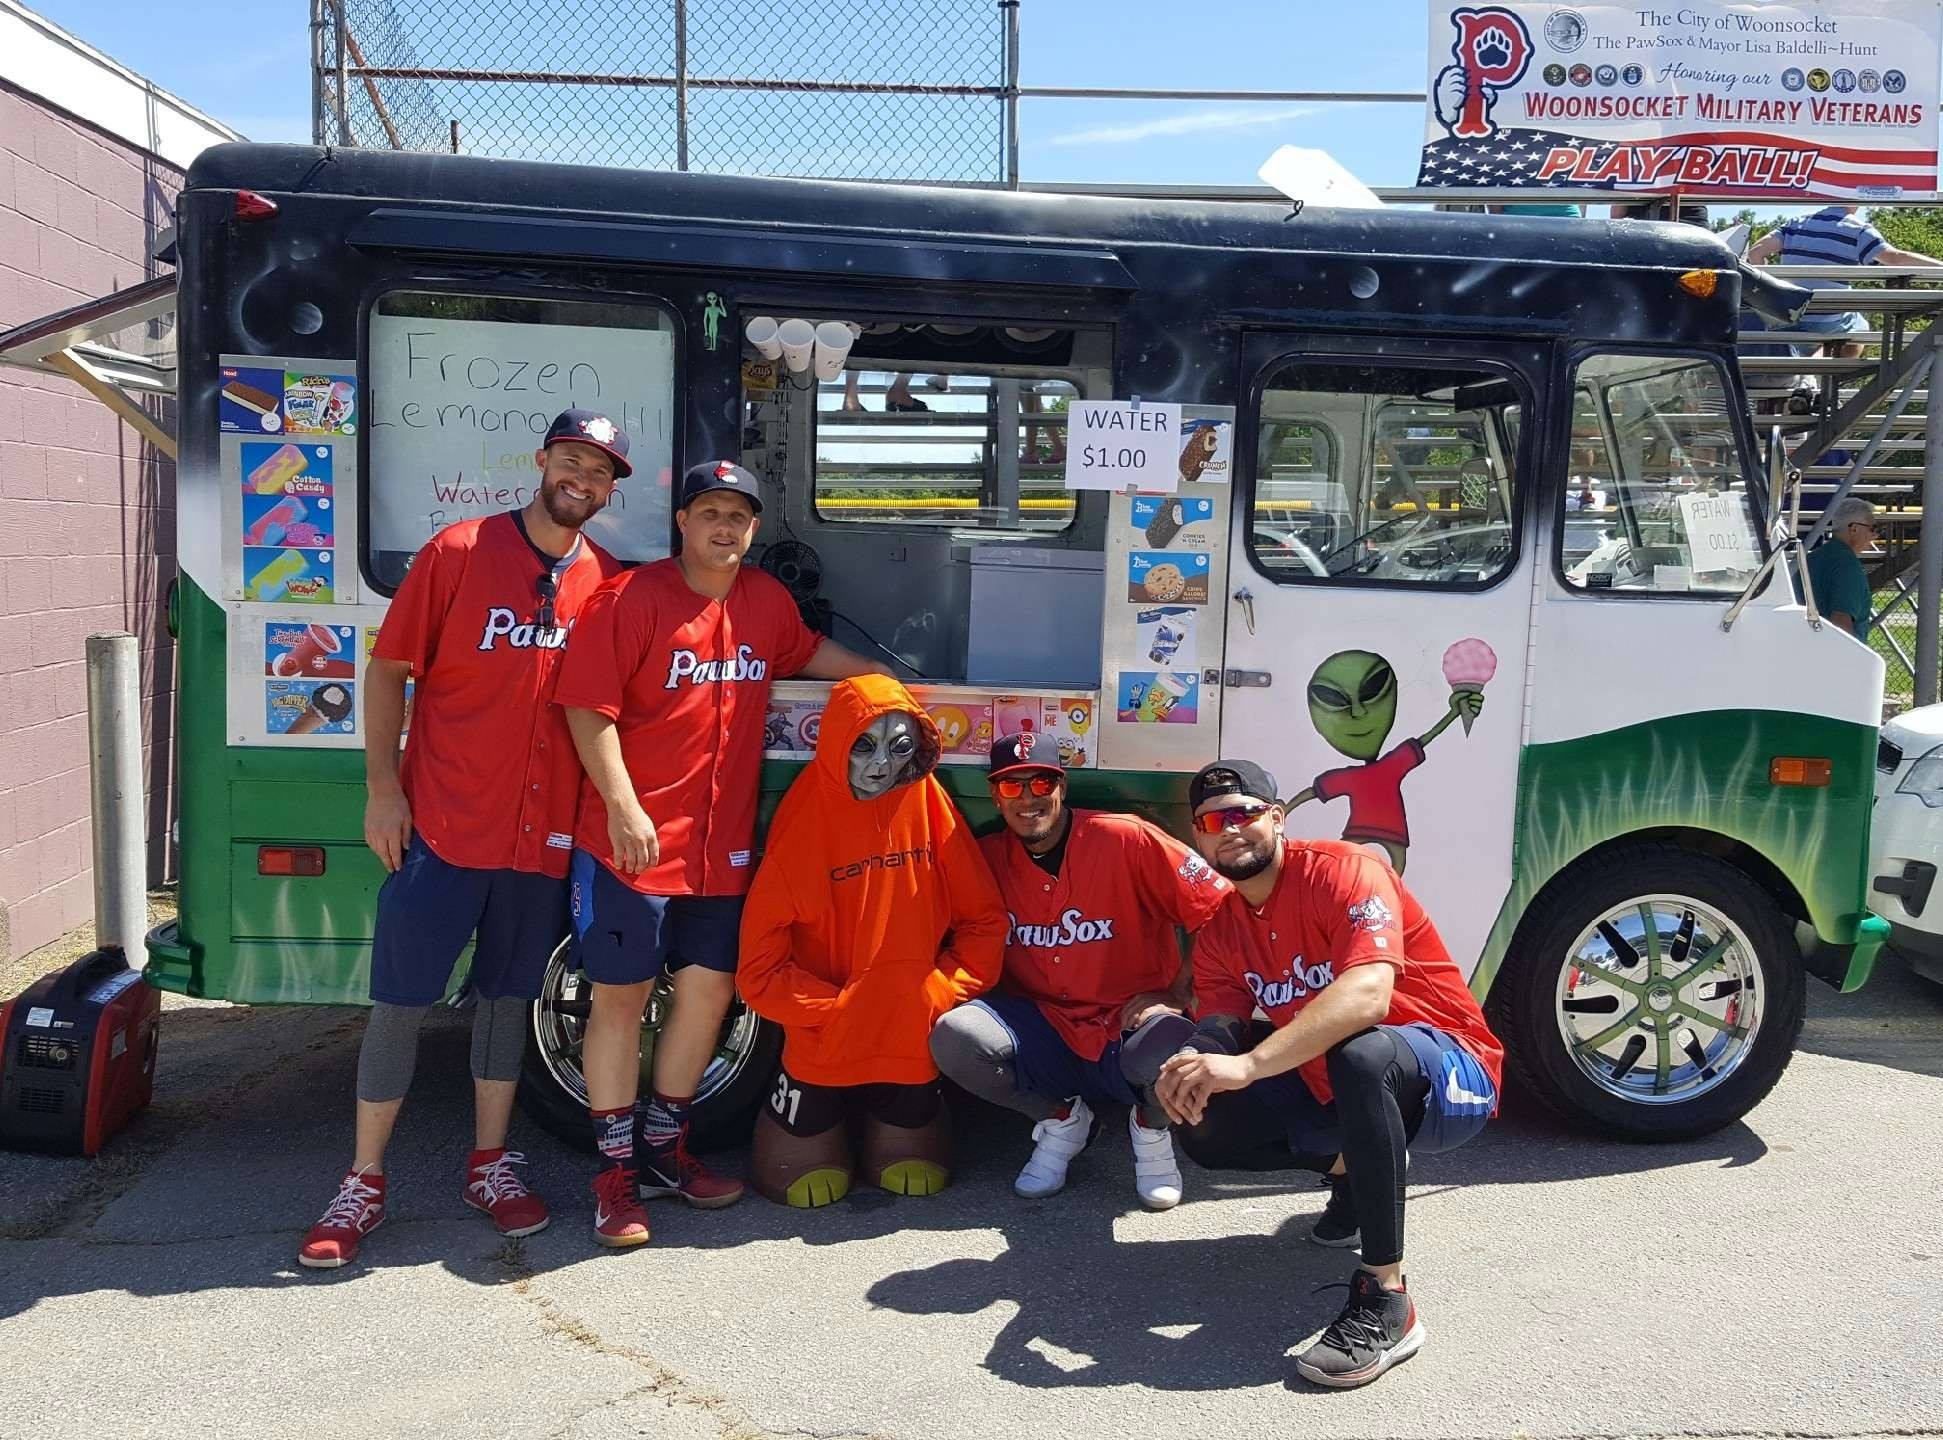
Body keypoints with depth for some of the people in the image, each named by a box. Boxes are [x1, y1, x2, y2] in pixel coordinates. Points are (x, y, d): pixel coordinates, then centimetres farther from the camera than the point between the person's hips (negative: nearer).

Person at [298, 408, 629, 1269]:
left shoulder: (609, 583, 4)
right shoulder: (458, 552, -5)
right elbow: (387, 669, -3)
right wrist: (382, 789, -8)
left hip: (543, 834, 3)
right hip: (440, 825, -3)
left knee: (509, 995, 14)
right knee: (401, 1000, 3)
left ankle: (490, 1166, 28)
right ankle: (363, 1184, 16)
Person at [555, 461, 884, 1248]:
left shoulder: (767, 601, 10)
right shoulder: (632, 598, -9)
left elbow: (806, 650, 32)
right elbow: (587, 708, -14)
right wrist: (622, 803, -23)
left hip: (722, 843, 6)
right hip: (632, 840, -6)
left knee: (708, 988, 11)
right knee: (621, 996, 2)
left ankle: (664, 1145, 28)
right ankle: (618, 1170, 14)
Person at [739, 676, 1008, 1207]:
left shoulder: (928, 805, -6)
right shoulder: (805, 825, -13)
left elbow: (983, 921, 0)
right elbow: (760, 967, -13)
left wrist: (939, 993, -11)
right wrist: (837, 1010, -18)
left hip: (911, 1039, 2)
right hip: (822, 1042, -2)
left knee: (916, 1178, 11)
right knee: (806, 1186, 5)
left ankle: (884, 1120, 41)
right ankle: (829, 1118, 35)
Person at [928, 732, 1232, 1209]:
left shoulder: (1126, 841, -13)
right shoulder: (987, 858, -1)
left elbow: (1219, 911, -12)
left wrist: (1176, 996, -14)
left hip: (1130, 1031, -3)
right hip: (1046, 1031, 3)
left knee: (1175, 1051, -38)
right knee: (953, 1037, -25)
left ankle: (1150, 1126, 4)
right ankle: (1061, 1118, 6)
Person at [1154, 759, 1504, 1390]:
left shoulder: (1343, 870, -19)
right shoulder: (1220, 931, 3)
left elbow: (1367, 993, -36)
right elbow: (1221, 1033, -6)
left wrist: (1247, 1064, -46)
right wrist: (1191, 1069, -32)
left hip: (1451, 1078, -7)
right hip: (1331, 1093, 7)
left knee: (1360, 1051, -40)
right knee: (1207, 1130, -10)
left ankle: (1386, 1301, -30)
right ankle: (1352, 1168, 14)